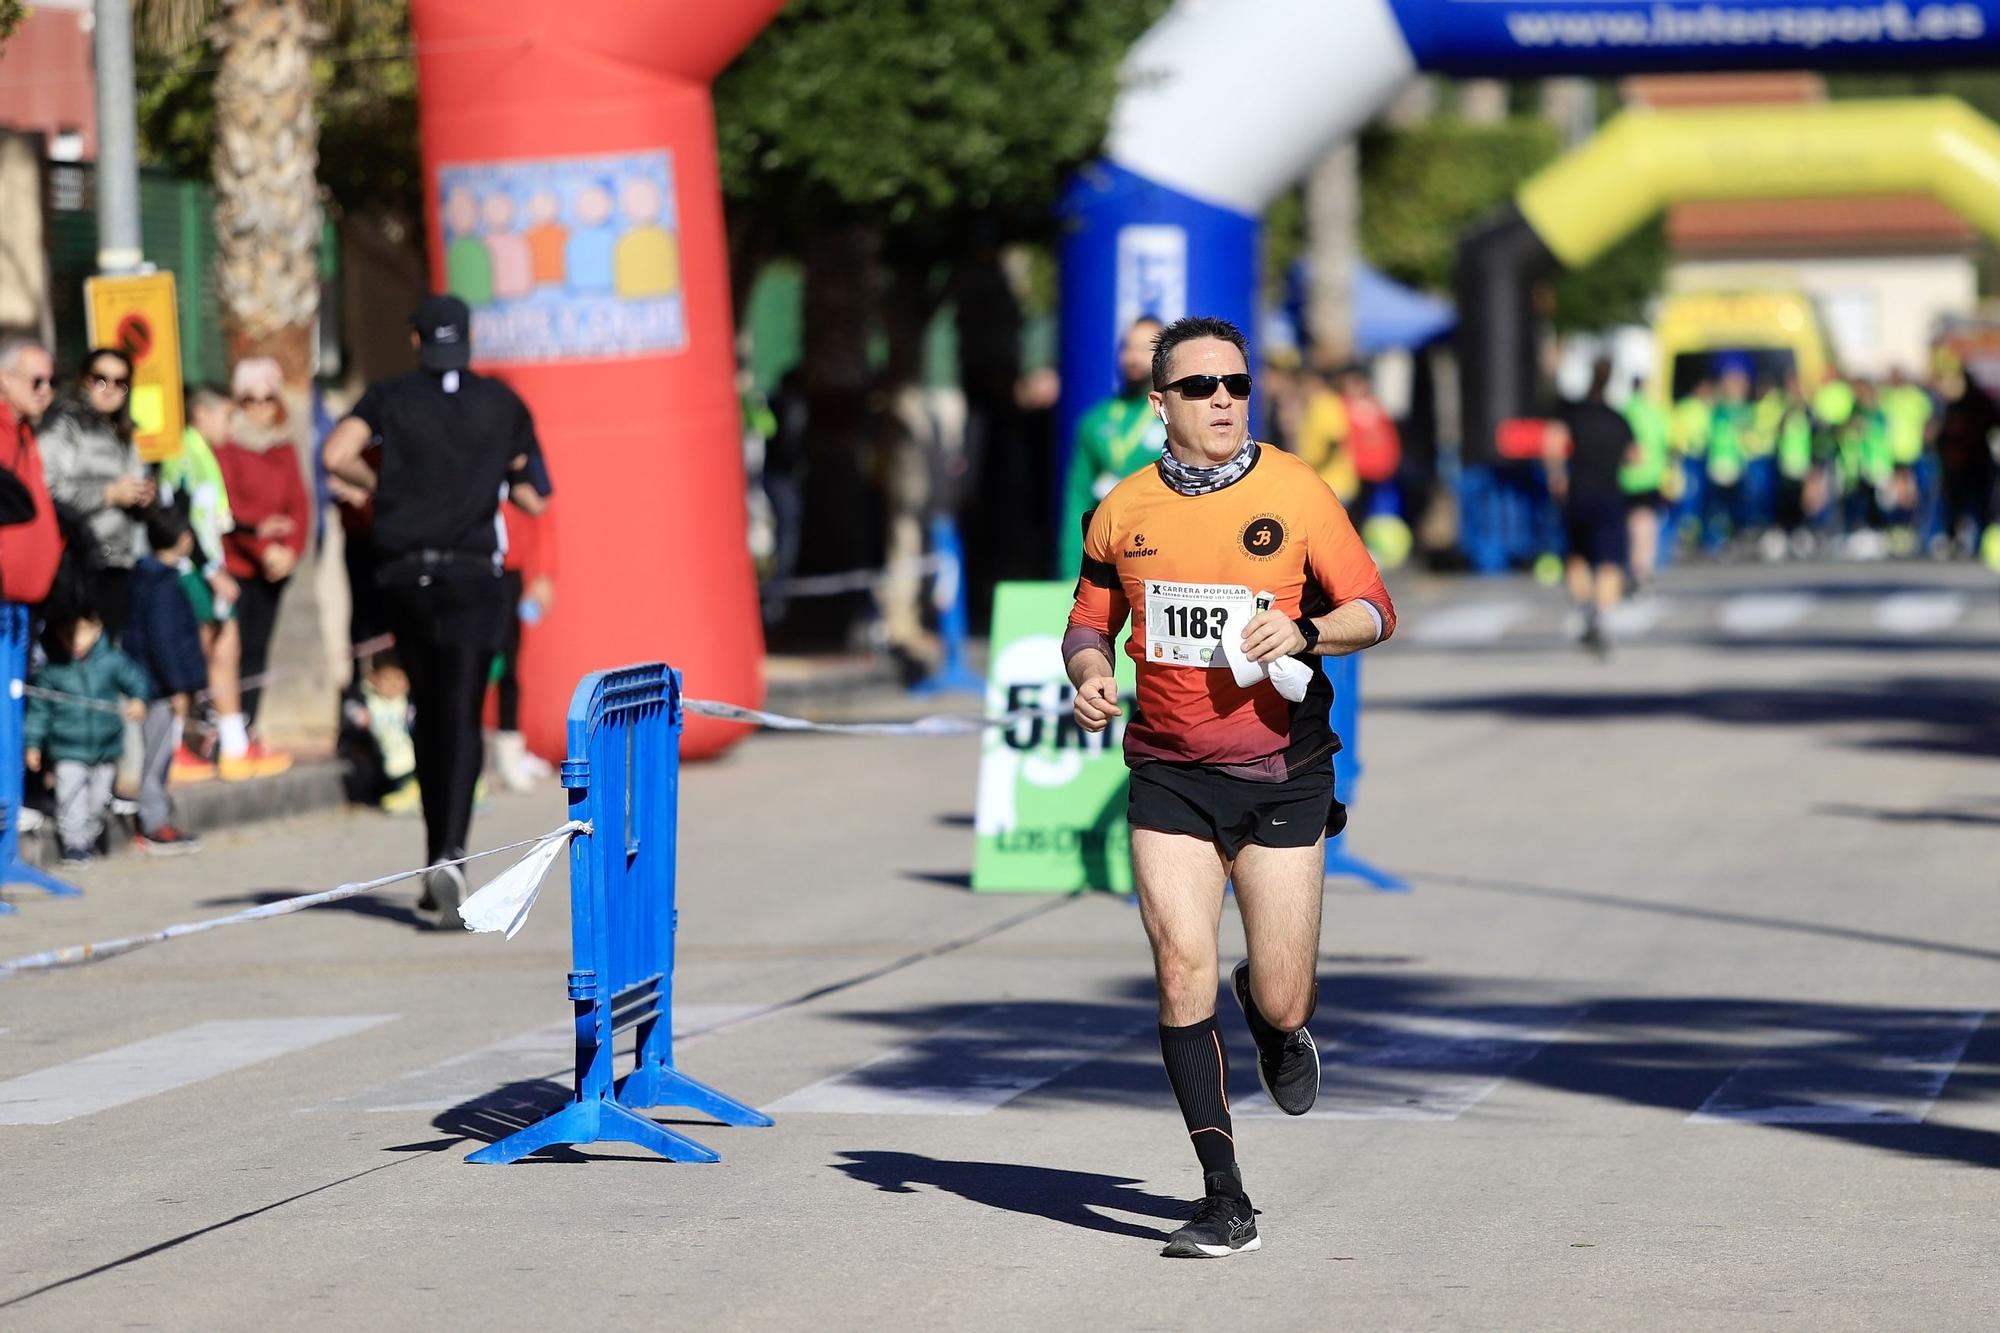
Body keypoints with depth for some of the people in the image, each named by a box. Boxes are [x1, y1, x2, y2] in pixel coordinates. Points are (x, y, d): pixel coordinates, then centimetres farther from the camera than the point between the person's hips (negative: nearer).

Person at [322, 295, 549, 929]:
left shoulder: (391, 397, 5)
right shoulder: (504, 404, 7)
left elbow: (336, 454, -11)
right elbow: (534, 499, 10)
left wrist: (380, 486, 7)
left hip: (403, 573, 2)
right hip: (471, 576, -2)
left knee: (427, 716, 16)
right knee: (461, 720, -8)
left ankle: (437, 860, 20)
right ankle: (450, 855, -27)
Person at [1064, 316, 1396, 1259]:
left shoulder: (1295, 493, -5)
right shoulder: (1124, 511, 2)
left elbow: (1375, 610, -1)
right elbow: (1091, 618, 16)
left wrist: (1305, 631, -21)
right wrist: (1089, 672, -6)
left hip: (1281, 773, -1)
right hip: (1169, 773, 1)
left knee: (1281, 1004, -1)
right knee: (1181, 975, -12)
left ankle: (1275, 1019, 40)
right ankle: (1225, 1200, -4)